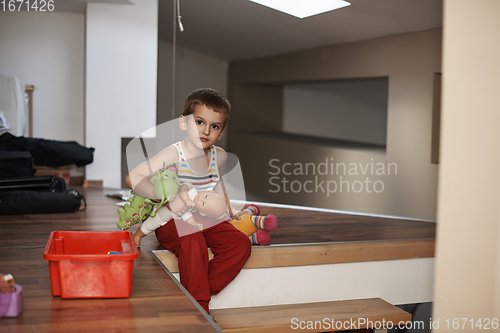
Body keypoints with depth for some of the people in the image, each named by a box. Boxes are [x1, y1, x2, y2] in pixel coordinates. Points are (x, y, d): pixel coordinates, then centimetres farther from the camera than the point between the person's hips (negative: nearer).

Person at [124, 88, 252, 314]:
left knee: (241, 244, -16)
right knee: (193, 243, -36)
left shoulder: (219, 156, 4)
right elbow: (132, 178, -24)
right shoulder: (173, 155, -16)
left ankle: (198, 292, -14)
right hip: (172, 223, -6)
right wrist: (169, 200, -30)